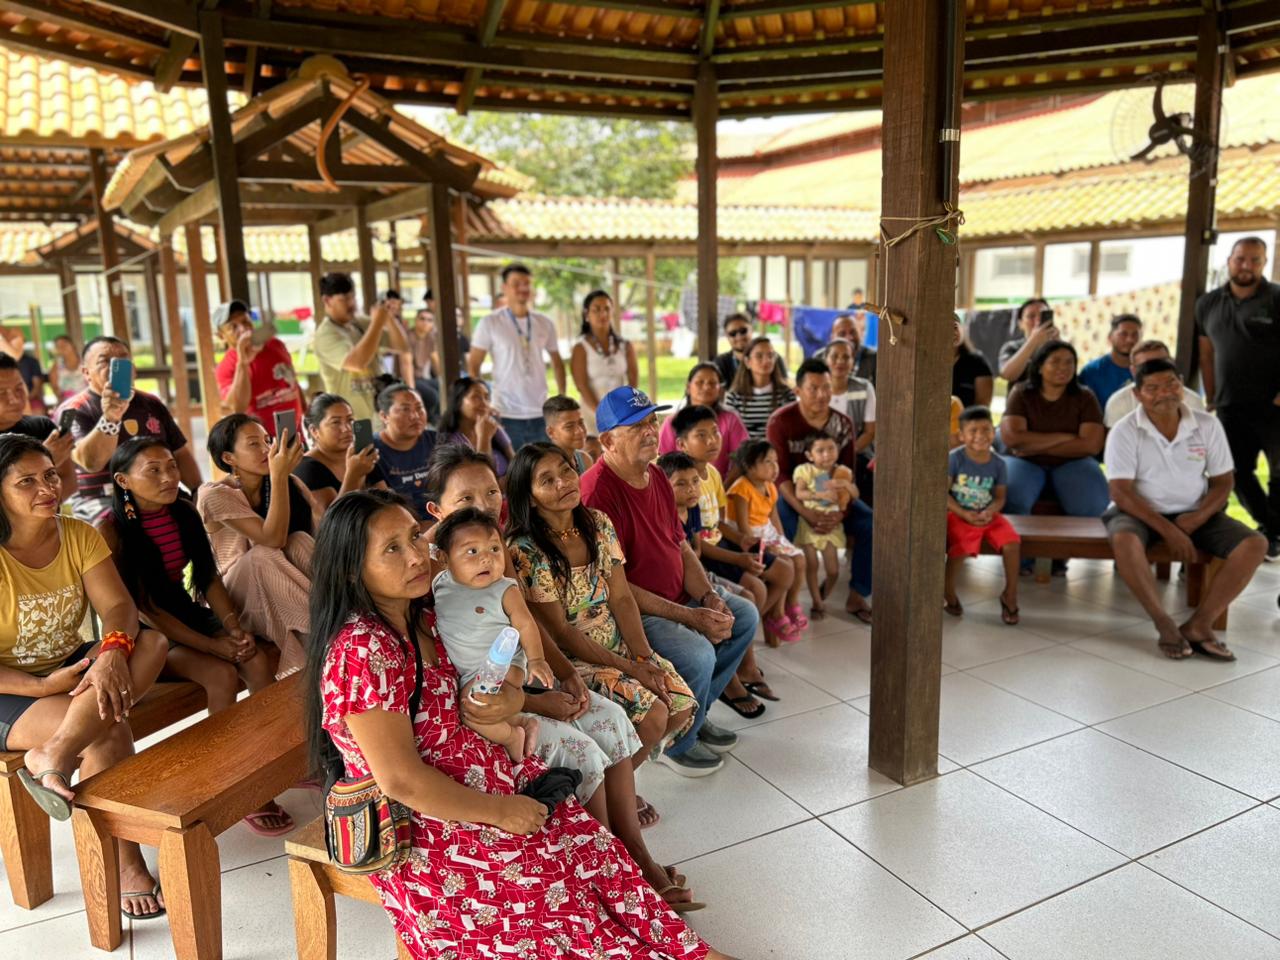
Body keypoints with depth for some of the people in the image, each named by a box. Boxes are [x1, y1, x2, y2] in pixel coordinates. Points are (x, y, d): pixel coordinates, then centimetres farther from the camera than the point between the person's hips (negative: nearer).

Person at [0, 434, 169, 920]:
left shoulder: (80, 535, -2)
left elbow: (118, 606, -14)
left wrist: (113, 651, -35)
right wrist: (43, 687, -26)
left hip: (73, 668, 5)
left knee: (151, 641, -25)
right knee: (109, 732, -29)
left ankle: (53, 755, -35)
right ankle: (126, 864, -14)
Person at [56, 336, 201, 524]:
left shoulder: (151, 403, 16)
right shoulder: (73, 411, -1)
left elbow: (180, 454, 20)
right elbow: (91, 462, -19)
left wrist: (199, 492, 5)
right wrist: (110, 418, -35)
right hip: (103, 501, -5)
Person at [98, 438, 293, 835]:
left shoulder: (184, 512, 2)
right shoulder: (111, 531, -15)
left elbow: (210, 578, 3)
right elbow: (144, 608, -17)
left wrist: (234, 628, -14)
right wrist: (212, 645, -21)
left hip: (190, 614, 5)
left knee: (259, 658, -21)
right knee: (221, 674, -29)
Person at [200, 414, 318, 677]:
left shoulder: (288, 483, -2)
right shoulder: (214, 495, -16)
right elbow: (273, 539, -29)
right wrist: (278, 476, -31)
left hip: (285, 595, 4)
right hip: (237, 599, -4)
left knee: (300, 540, -25)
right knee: (261, 556, -33)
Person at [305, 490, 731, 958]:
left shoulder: (418, 621, 2)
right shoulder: (362, 651, -25)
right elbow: (400, 780, -25)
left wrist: (505, 698, -9)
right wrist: (498, 811, -16)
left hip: (480, 776, 8)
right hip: (424, 828, -7)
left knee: (596, 850, -1)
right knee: (566, 890, -6)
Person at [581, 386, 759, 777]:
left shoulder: (657, 477, 6)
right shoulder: (598, 491, -25)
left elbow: (681, 547, 11)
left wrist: (709, 598, -7)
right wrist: (691, 618, -23)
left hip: (677, 597, 10)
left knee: (744, 616, 11)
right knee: (697, 654, -28)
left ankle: (693, 713, 23)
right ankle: (676, 743, 3)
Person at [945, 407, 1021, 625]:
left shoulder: (998, 463, -1)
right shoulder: (954, 458, -11)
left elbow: (1000, 496, 2)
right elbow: (943, 492, -11)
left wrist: (989, 512, -19)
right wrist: (964, 514, -19)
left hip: (988, 515, 3)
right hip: (959, 515, -3)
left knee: (1012, 543, -20)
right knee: (961, 547, -29)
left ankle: (1010, 595, 2)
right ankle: (948, 592, 0)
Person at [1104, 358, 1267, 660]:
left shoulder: (1208, 426, 0)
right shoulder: (1125, 432, -10)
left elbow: (1222, 482, 4)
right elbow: (1121, 493, -15)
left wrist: (1198, 517, -16)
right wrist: (1168, 530, -23)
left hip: (1194, 514, 4)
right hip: (1140, 512, -4)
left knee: (1255, 544, -18)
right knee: (1124, 540, -37)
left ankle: (1198, 625, -21)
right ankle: (1165, 625, -25)